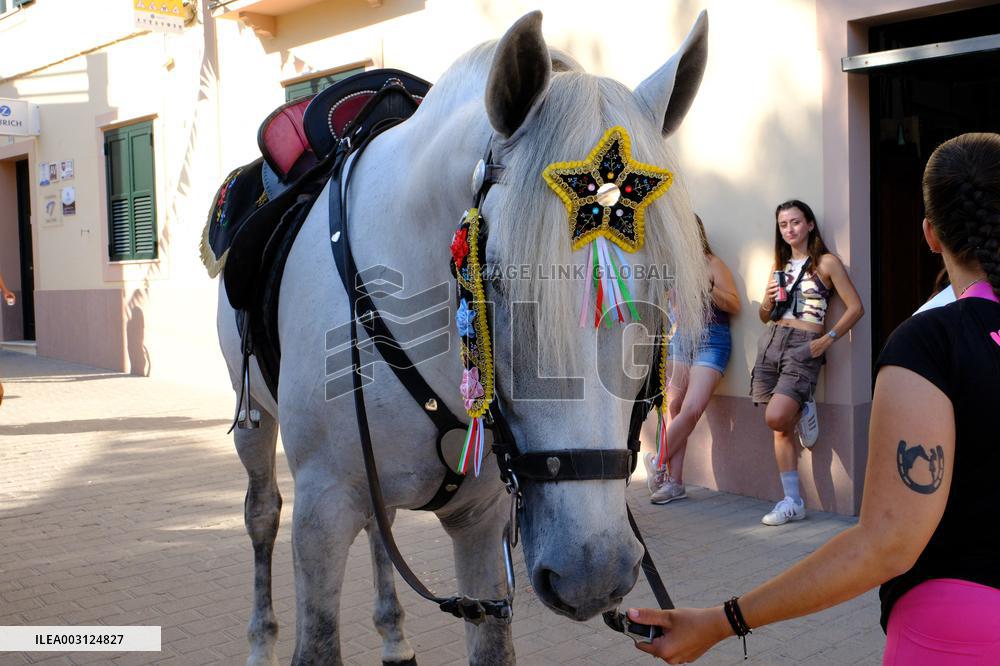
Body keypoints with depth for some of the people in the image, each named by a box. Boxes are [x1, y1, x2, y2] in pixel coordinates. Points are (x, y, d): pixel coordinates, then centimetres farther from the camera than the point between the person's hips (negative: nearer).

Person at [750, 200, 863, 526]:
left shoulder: (826, 262, 1)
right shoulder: (780, 264, 18)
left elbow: (855, 307, -4)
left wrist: (827, 340, -12)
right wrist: (768, 300, 0)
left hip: (804, 346, -6)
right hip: (771, 342, 6)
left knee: (775, 418, -24)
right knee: (781, 429, 4)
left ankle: (803, 412, 10)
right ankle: (792, 502, 10)